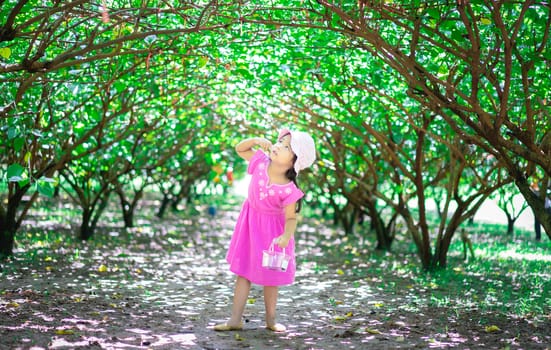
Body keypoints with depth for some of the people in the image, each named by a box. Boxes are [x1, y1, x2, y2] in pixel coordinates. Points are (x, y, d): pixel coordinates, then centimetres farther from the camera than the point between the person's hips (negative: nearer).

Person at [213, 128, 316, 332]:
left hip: (272, 230, -4)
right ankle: (235, 320, 16)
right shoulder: (261, 162, -15)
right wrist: (255, 141, -16)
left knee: (270, 277, 12)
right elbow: (240, 149, 1)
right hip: (250, 225, 4)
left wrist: (286, 236, -39)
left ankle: (270, 320, 30)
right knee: (243, 272, 9)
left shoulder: (288, 190, -26)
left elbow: (291, 217, -21)